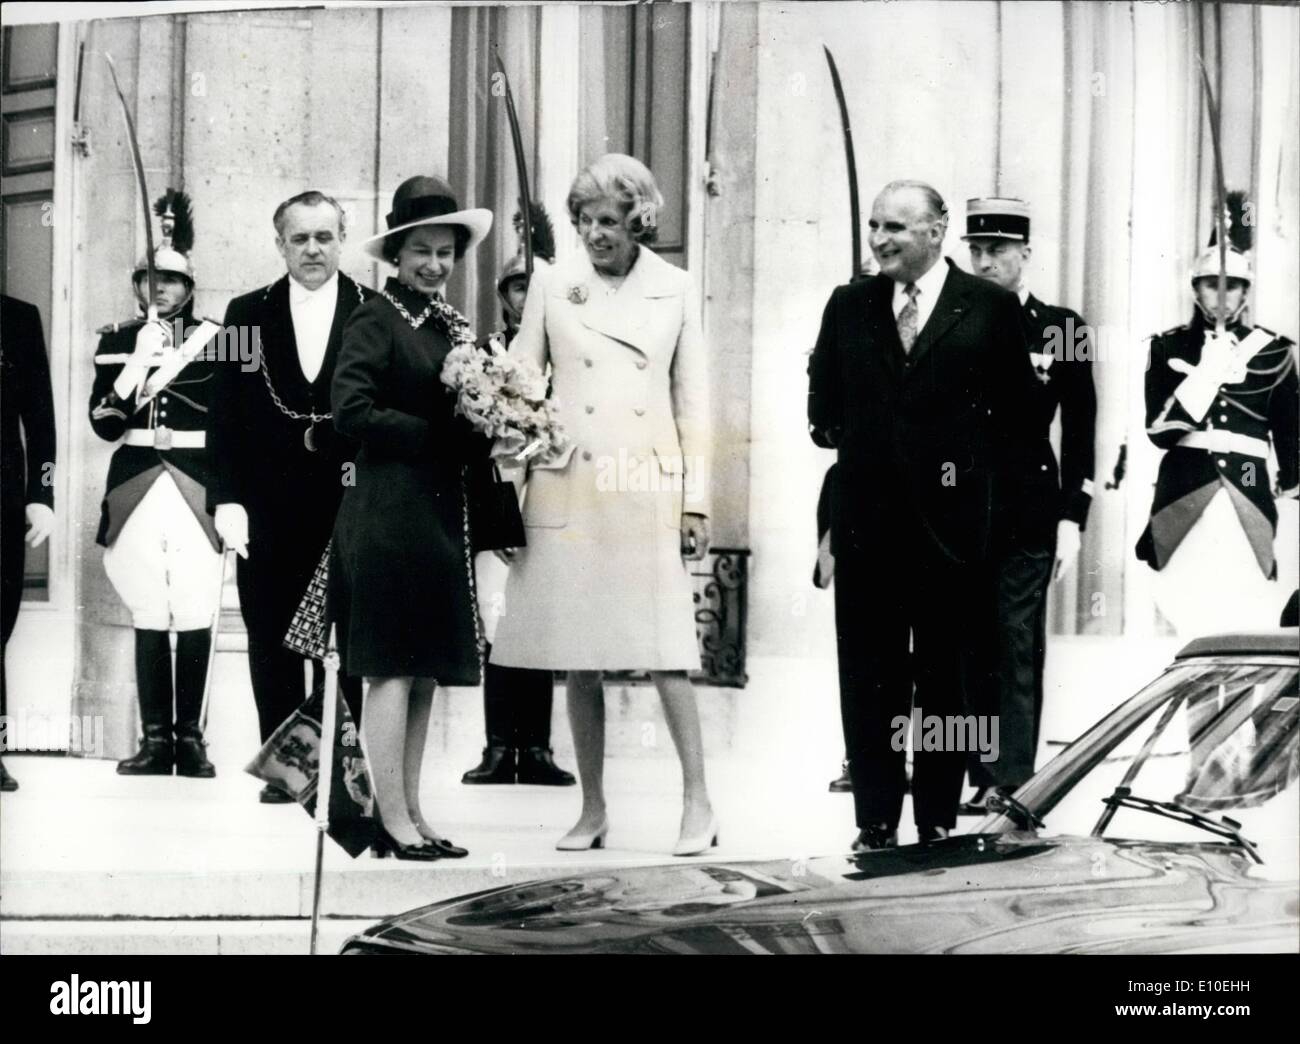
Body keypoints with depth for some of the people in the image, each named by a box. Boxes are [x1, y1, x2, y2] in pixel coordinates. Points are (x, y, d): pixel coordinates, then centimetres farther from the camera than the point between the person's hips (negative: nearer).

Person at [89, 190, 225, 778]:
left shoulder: (214, 340, 5)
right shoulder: (117, 342, 11)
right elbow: (102, 421, 5)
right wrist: (119, 411, -15)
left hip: (197, 488, -2)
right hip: (136, 488, 2)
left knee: (195, 616, -4)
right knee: (147, 616, 1)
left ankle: (189, 736, 4)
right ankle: (155, 738, 6)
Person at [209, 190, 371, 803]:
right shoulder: (247, 314, 8)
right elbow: (227, 416, 5)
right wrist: (227, 498, -4)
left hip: (350, 506, -2)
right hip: (268, 511, 2)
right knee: (273, 645, 5)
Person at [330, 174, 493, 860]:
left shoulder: (453, 323, 15)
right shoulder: (377, 319, -8)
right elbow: (352, 411, -17)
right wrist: (443, 436, -15)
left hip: (441, 513, 8)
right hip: (388, 512, -8)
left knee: (425, 672, 10)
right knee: (391, 667, -5)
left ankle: (410, 812, 16)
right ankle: (393, 818, -2)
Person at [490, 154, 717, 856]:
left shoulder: (674, 290, 5)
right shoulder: (552, 284, 5)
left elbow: (691, 401, 8)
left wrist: (696, 500, 4)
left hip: (649, 491, -1)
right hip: (568, 490, 1)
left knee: (665, 652, -8)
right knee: (577, 657, 4)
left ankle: (698, 802, 0)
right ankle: (592, 810, 13)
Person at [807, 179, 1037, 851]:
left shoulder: (990, 308, 0)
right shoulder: (848, 306, 10)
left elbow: (1016, 410, 3)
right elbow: (823, 407, 19)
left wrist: (970, 468, 0)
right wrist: (850, 446, 8)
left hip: (950, 519, -3)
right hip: (867, 519, 3)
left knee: (946, 679, 5)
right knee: (868, 678, 4)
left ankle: (938, 818, 13)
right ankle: (875, 820, 11)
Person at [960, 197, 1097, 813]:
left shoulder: (1061, 329, 3)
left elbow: (1080, 432, 3)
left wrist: (1071, 518, -4)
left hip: (1026, 513, -2)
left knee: (1015, 644, -2)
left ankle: (1007, 780, -1)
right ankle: (973, 773, 8)